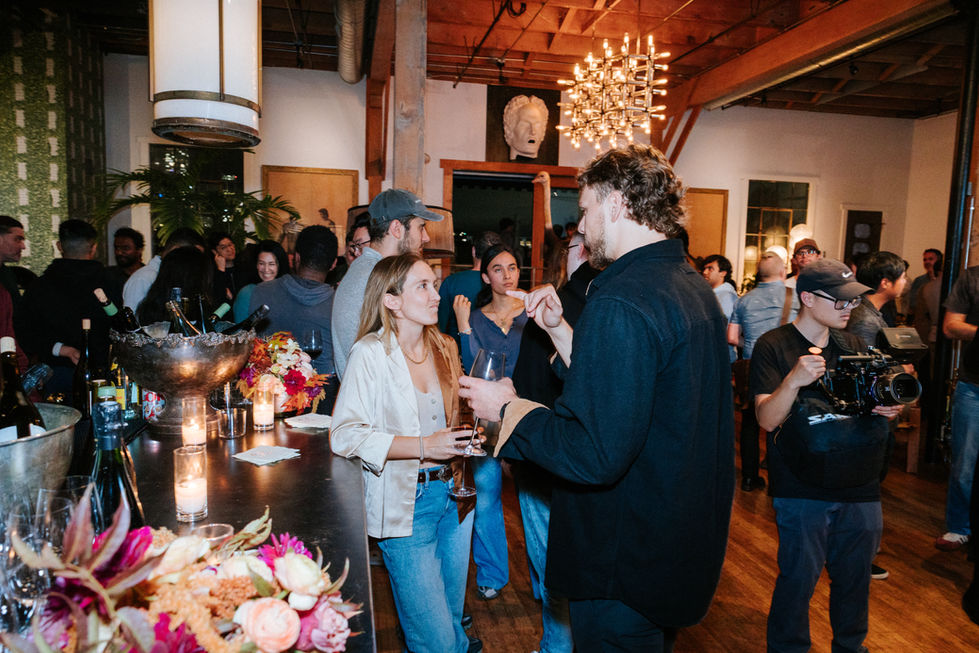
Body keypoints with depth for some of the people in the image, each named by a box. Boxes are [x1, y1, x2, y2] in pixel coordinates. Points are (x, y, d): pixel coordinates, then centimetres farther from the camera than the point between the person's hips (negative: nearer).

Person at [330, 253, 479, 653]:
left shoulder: (445, 348, 6)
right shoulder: (371, 353, -14)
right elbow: (345, 435, -20)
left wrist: (467, 438, 0)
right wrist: (424, 446, -25)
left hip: (453, 493, 6)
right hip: (405, 503, -6)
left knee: (453, 611, 21)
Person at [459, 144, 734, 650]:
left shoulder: (622, 301, -27)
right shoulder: (696, 290, 5)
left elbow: (595, 455, -30)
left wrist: (507, 408, -16)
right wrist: (560, 330, 7)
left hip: (626, 564, -9)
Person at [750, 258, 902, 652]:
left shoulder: (851, 345, 11)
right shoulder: (773, 346, -8)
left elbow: (868, 403, 18)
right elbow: (767, 420, -16)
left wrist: (887, 409, -5)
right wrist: (793, 381, -33)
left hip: (860, 488, 6)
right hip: (802, 490, -5)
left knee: (855, 576, 18)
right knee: (798, 579, 2)